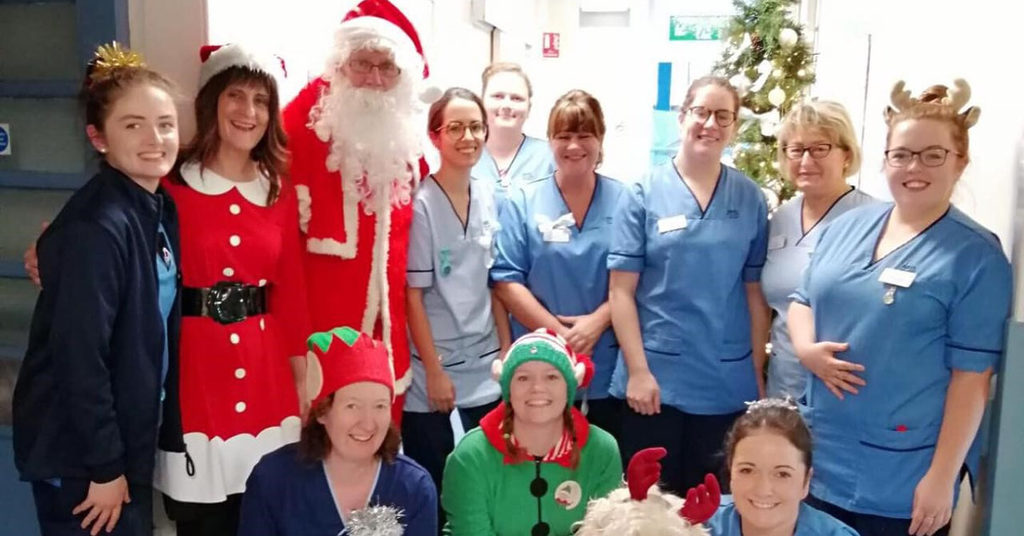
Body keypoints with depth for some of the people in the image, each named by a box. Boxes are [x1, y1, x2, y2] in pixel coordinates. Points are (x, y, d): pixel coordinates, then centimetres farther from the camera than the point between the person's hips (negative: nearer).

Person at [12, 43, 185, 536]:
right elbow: (78, 356, -23)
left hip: (130, 438, 8)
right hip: (77, 455, -8)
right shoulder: (95, 228, -24)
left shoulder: (161, 208, 1)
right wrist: (105, 467, -16)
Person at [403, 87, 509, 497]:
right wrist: (434, 370, -12)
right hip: (432, 365, -5)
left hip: (485, 361, 5)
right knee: (430, 483, 8)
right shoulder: (419, 204, -13)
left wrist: (507, 349, 5)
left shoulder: (489, 197, 3)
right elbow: (412, 294, -12)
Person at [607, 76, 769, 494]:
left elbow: (756, 293, 5)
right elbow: (621, 291, -6)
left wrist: (757, 373, 3)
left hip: (728, 384, 2)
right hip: (656, 377, -2)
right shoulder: (643, 193, -4)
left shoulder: (750, 198, 4)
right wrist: (637, 370, -11)